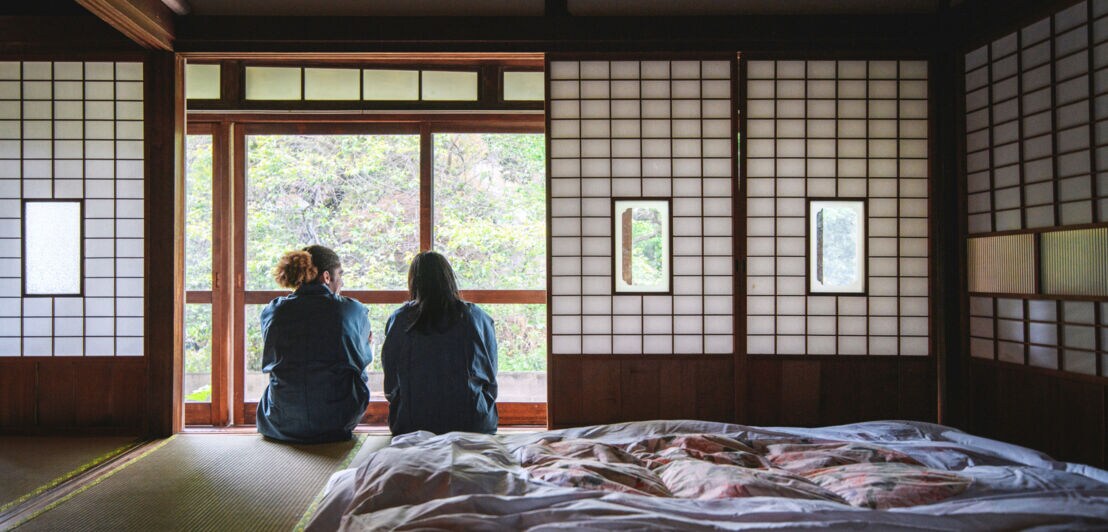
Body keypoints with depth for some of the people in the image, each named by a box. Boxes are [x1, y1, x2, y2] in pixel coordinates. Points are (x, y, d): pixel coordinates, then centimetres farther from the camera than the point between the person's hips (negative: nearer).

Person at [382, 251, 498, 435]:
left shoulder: (399, 320, -5)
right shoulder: (477, 318, -5)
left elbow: (390, 385, 5)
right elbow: (491, 376, 5)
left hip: (413, 426, 0)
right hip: (472, 425, 0)